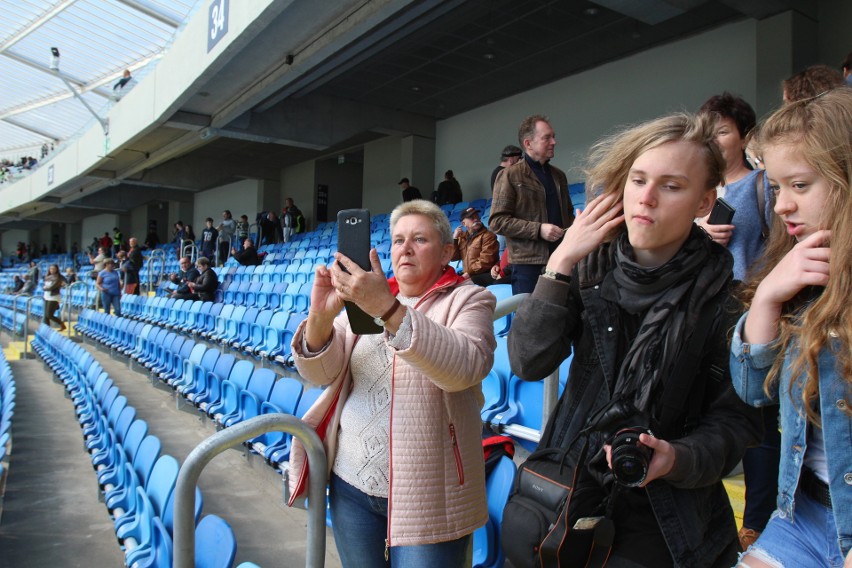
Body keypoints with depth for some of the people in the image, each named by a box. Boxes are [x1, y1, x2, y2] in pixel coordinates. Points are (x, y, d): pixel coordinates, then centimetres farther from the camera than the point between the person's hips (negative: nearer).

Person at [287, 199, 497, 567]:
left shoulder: (469, 300, -4)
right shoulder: (365, 296, 9)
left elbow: (463, 367, -25)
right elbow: (320, 372, -2)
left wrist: (389, 309, -34)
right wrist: (320, 316, -22)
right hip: (351, 482, 4)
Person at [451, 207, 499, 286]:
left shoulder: (488, 236, -7)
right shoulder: (462, 237, 12)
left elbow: (485, 261, -15)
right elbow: (453, 257, 11)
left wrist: (469, 273, -19)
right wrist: (454, 239, 2)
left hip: (485, 276, -6)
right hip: (467, 276, 6)